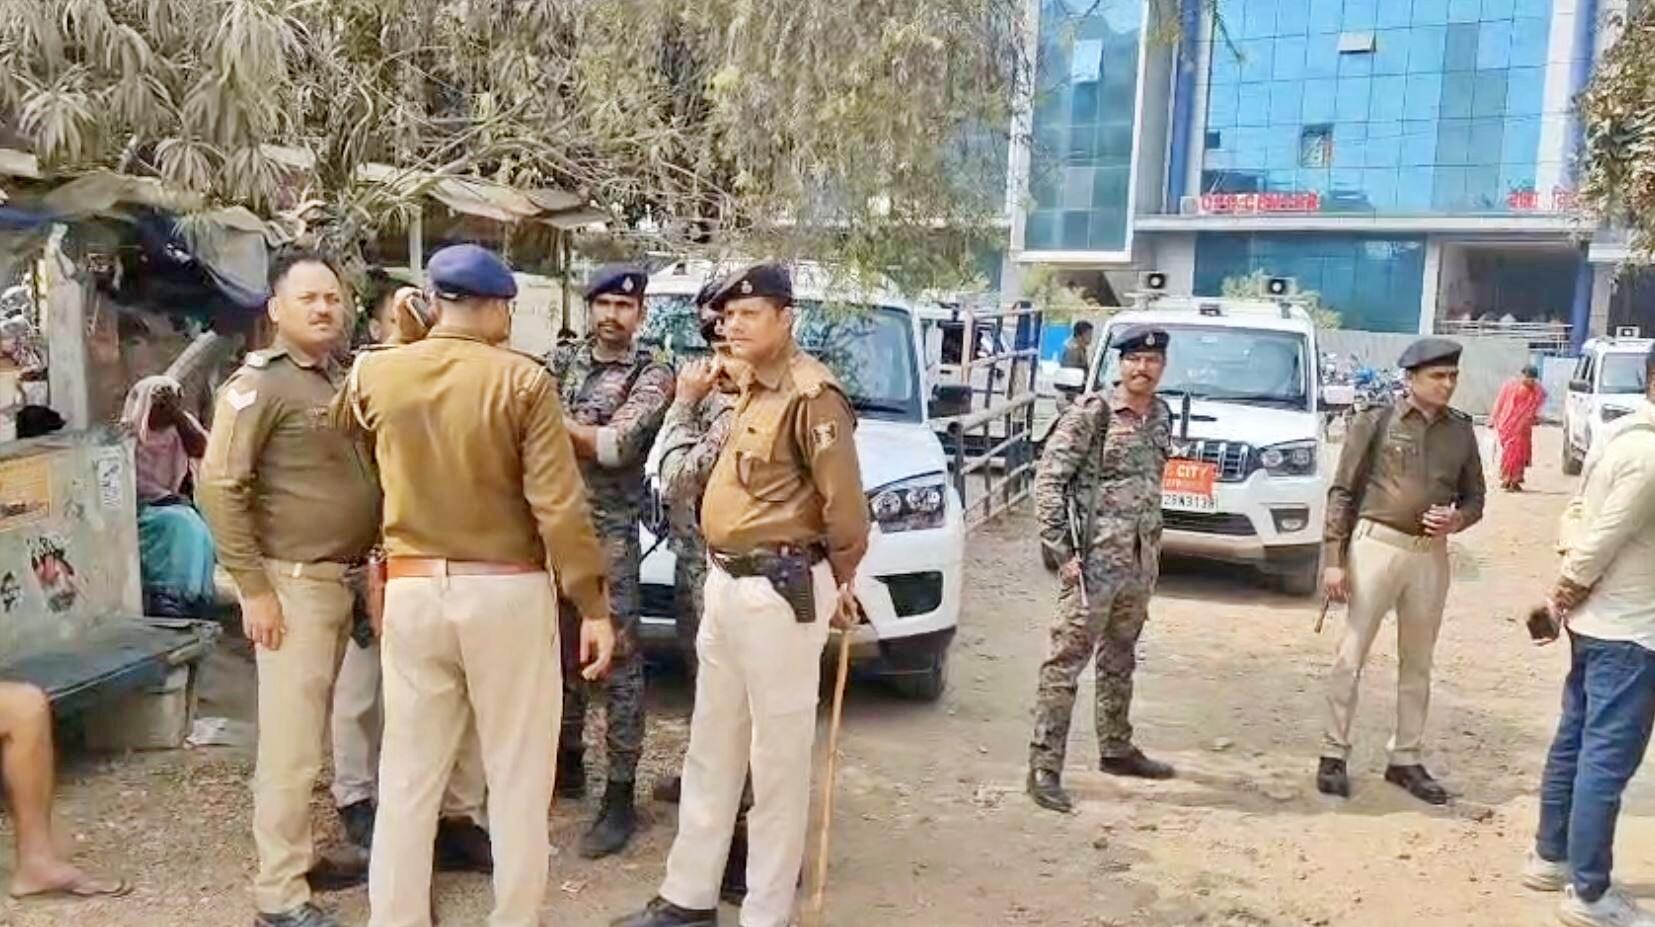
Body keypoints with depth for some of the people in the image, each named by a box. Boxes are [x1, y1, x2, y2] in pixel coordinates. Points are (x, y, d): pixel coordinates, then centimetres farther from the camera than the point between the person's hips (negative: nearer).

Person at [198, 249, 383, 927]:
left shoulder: (336, 382, 14)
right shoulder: (260, 383, -11)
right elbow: (220, 487, -17)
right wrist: (254, 586, -19)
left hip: (342, 580, 8)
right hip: (293, 584, -8)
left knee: (314, 733, 16)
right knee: (291, 744, -4)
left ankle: (301, 856, 29)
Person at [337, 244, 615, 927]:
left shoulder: (375, 374, 1)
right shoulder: (522, 379, -9)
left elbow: (338, 434, 24)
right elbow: (559, 505, -13)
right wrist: (594, 605, -8)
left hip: (413, 590, 3)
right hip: (508, 591, -3)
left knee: (408, 777, 12)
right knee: (519, 777, 10)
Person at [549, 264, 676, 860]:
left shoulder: (652, 377, -3)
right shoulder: (562, 361, 13)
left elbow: (616, 446, -15)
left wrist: (554, 421, -10)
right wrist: (585, 436, -11)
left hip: (610, 533, -5)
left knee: (619, 661, -3)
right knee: (561, 649, 14)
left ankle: (620, 796, 2)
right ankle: (568, 762, 31)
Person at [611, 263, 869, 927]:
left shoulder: (809, 394, -16)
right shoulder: (749, 388, 14)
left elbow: (843, 500, -17)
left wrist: (840, 578, -5)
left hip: (780, 589, -10)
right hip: (726, 581, 10)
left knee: (777, 757, 2)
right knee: (710, 749, 17)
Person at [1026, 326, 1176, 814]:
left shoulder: (1162, 416, 10)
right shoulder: (1093, 413, -10)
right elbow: (1049, 478, -13)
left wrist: (1153, 550, 15)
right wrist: (1062, 550, -16)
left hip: (1141, 563, 7)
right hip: (1096, 560, -7)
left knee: (1120, 660, 20)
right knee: (1066, 661, -6)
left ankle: (1116, 749, 34)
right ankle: (1044, 767, -3)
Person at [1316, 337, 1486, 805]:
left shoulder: (1461, 430, 7)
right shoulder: (1376, 421, -4)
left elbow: (1475, 497, 15)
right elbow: (1343, 491, -4)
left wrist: (1457, 519, -9)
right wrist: (1333, 558, -9)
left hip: (1431, 554, 4)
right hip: (1376, 545, -4)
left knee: (1417, 662, 12)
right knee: (1351, 655, 0)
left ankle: (1406, 759, 24)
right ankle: (1334, 754, 10)